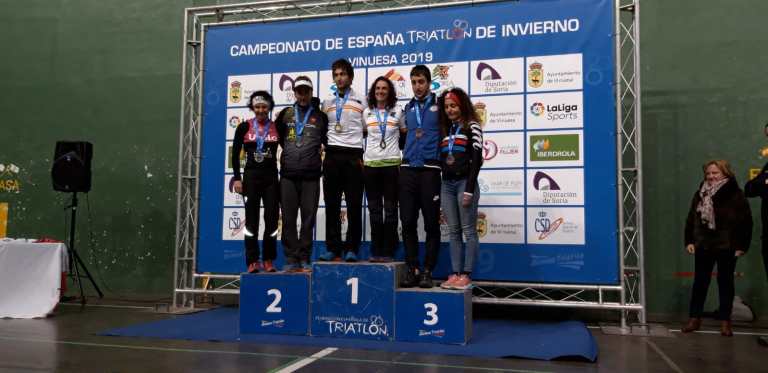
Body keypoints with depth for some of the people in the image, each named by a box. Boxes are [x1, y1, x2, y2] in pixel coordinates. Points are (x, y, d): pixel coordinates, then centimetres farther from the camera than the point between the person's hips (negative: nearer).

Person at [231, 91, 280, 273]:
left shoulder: (277, 127, 3)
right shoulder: (244, 127, 1)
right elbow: (235, 154, 3)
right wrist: (237, 178, -4)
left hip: (271, 177, 1)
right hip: (251, 176, -1)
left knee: (272, 218, 2)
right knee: (252, 219, 2)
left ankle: (269, 260, 12)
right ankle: (253, 261, 8)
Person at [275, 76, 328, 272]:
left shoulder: (320, 116, 8)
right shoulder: (285, 114, 12)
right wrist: (289, 151, 16)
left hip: (311, 175, -1)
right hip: (288, 174, 1)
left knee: (308, 218, 1)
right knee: (288, 219, 1)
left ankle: (304, 259, 9)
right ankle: (291, 259, 7)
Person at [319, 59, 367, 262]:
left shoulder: (361, 101, 7)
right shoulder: (327, 102, 16)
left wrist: (364, 156, 1)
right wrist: (323, 146, 9)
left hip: (353, 156, -3)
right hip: (332, 155, 3)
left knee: (354, 205, -3)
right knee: (331, 204, 2)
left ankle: (351, 249, 3)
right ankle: (333, 248, 8)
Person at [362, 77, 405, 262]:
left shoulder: (398, 111, 4)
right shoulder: (366, 112, 8)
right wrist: (361, 156, 8)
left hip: (391, 164, -2)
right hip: (370, 165, 2)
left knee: (390, 209, 1)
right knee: (374, 209, 5)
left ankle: (387, 251, 6)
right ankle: (376, 251, 11)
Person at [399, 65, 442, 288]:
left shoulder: (439, 105, 3)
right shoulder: (407, 108, 16)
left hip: (430, 170, -4)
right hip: (408, 170, 4)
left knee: (431, 223, 1)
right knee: (408, 222, 2)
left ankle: (428, 271, 9)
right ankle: (412, 269, 11)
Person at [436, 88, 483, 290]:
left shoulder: (472, 126, 0)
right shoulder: (445, 128, 17)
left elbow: (476, 158, -8)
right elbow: (441, 158, 16)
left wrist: (469, 190, -15)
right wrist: (438, 187, 7)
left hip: (464, 182, -6)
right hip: (446, 184, 6)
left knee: (468, 231, -3)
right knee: (453, 231, 6)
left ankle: (466, 275, -1)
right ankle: (455, 274, 8)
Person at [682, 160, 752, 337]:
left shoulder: (735, 194, -8)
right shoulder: (700, 194, 6)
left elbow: (746, 221, -8)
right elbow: (691, 219, 8)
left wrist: (742, 245, -11)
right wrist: (689, 241, 2)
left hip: (727, 247, -3)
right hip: (703, 245, 4)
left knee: (725, 282, 7)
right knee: (700, 281, 8)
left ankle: (725, 320, 16)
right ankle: (695, 318, 16)